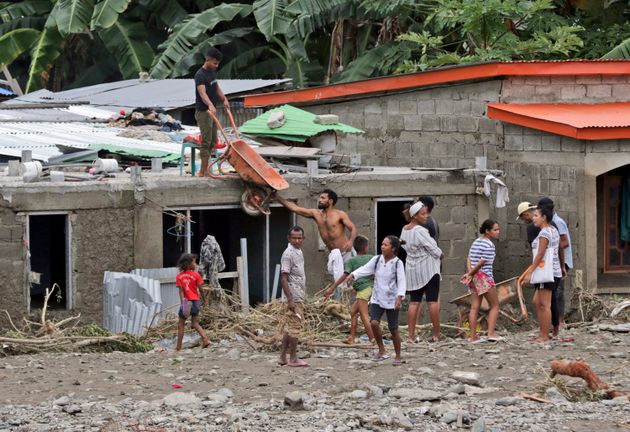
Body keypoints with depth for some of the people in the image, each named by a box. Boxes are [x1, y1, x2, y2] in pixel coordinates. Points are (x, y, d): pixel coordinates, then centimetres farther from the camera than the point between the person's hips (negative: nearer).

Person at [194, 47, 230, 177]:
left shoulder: (212, 72, 11)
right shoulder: (200, 75, -19)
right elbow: (202, 93, -33)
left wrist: (224, 99, 9)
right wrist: (210, 105, -49)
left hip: (212, 111, 9)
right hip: (203, 112, -9)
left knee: (213, 141, 11)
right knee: (206, 141, -9)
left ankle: (203, 169, 17)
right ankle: (204, 171, -7)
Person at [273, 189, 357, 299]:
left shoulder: (340, 215, -8)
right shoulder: (316, 214, 6)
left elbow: (353, 228, -15)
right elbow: (294, 208, 5)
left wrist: (351, 241, -36)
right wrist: (277, 197, 2)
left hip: (347, 253, -4)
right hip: (334, 254, 4)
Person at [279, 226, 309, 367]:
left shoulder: (299, 252, 14)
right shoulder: (288, 254, -14)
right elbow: (284, 278, -18)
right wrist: (290, 300, -22)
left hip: (298, 297, 9)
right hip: (293, 298, -9)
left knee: (288, 328, 11)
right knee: (294, 327, -5)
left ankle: (283, 357, 16)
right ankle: (293, 359, -1)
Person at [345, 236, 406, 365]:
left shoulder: (398, 263, -10)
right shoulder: (377, 260, 1)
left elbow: (402, 281, -16)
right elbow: (365, 269, -8)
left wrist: (399, 297, -28)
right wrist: (353, 275, -26)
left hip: (392, 300, -3)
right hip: (377, 299, 3)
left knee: (393, 329, 2)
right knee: (374, 323, -16)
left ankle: (398, 357, 18)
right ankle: (381, 350, 1)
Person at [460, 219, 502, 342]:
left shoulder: (475, 242, 14)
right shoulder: (489, 245, -12)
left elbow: (469, 259, 7)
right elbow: (481, 262, -15)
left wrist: (469, 273, -5)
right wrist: (471, 274, -6)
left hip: (474, 277, 8)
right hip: (485, 277, -8)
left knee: (474, 307, 6)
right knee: (494, 306, 1)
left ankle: (473, 336, 3)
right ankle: (491, 333, -8)